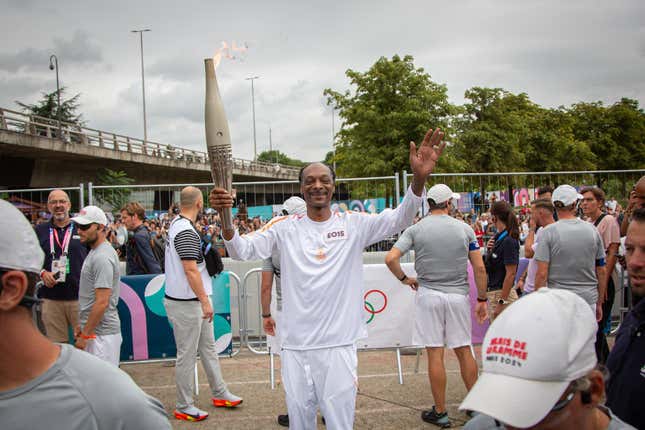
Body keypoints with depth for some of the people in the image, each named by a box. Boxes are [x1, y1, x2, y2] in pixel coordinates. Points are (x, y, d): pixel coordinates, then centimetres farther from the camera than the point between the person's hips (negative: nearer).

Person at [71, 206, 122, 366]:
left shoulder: (102, 257, -18)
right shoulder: (95, 252, 15)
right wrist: (82, 325, 21)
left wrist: (85, 334, -16)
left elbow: (102, 302, -22)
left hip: (101, 333, -10)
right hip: (93, 329, 10)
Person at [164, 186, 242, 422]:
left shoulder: (178, 224, 11)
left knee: (208, 347, 18)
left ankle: (220, 393, 30)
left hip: (194, 301, 10)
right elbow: (190, 270, -24)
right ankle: (184, 407, 13)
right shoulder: (186, 231, -21)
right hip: (186, 303, -10)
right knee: (187, 354, 1)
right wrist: (205, 301, -20)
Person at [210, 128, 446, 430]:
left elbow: (399, 219, -12)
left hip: (339, 344, -1)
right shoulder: (285, 228, 2)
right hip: (295, 344, 2)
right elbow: (242, 251, -6)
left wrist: (419, 178, -29)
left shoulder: (354, 224, -1)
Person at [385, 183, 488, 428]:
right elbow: (479, 268, 0)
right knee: (464, 350, 13)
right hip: (458, 295, 2)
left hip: (428, 295, -1)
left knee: (435, 353, 3)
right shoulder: (464, 229, 1)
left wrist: (405, 279, 5)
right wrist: (482, 299, 8)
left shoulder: (415, 230, -3)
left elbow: (391, 258, -12)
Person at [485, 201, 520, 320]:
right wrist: (489, 250, 2)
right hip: (493, 293, 9)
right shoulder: (498, 238, 11)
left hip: (503, 294, -9)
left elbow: (511, 274, -19)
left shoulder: (509, 241, -17)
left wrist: (502, 302, -21)